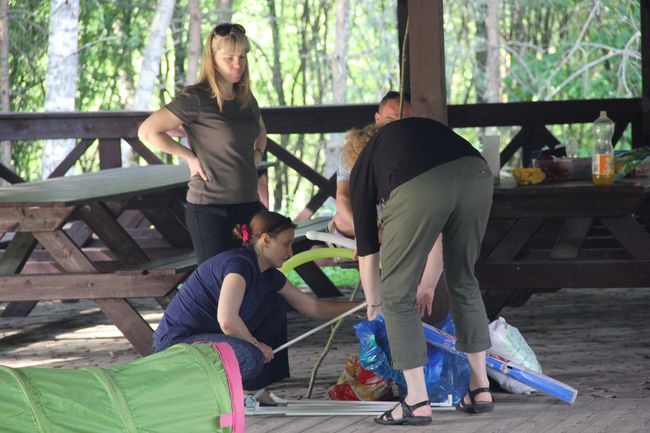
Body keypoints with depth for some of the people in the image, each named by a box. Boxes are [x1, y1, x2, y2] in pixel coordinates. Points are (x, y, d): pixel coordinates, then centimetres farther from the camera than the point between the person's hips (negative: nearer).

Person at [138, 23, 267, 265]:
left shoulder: (245, 98, 11)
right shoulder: (196, 99, -11)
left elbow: (260, 131, 34)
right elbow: (147, 131, -15)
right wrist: (190, 157, -10)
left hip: (248, 205, 7)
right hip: (210, 210, -7)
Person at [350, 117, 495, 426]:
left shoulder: (365, 165, 32)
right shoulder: (424, 131, 42)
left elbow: (366, 244, 35)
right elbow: (443, 232, 47)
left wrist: (373, 305, 49)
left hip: (419, 188, -4)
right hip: (476, 176, 4)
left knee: (397, 295, 13)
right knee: (464, 282, 25)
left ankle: (417, 403, 11)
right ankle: (480, 389, 29)